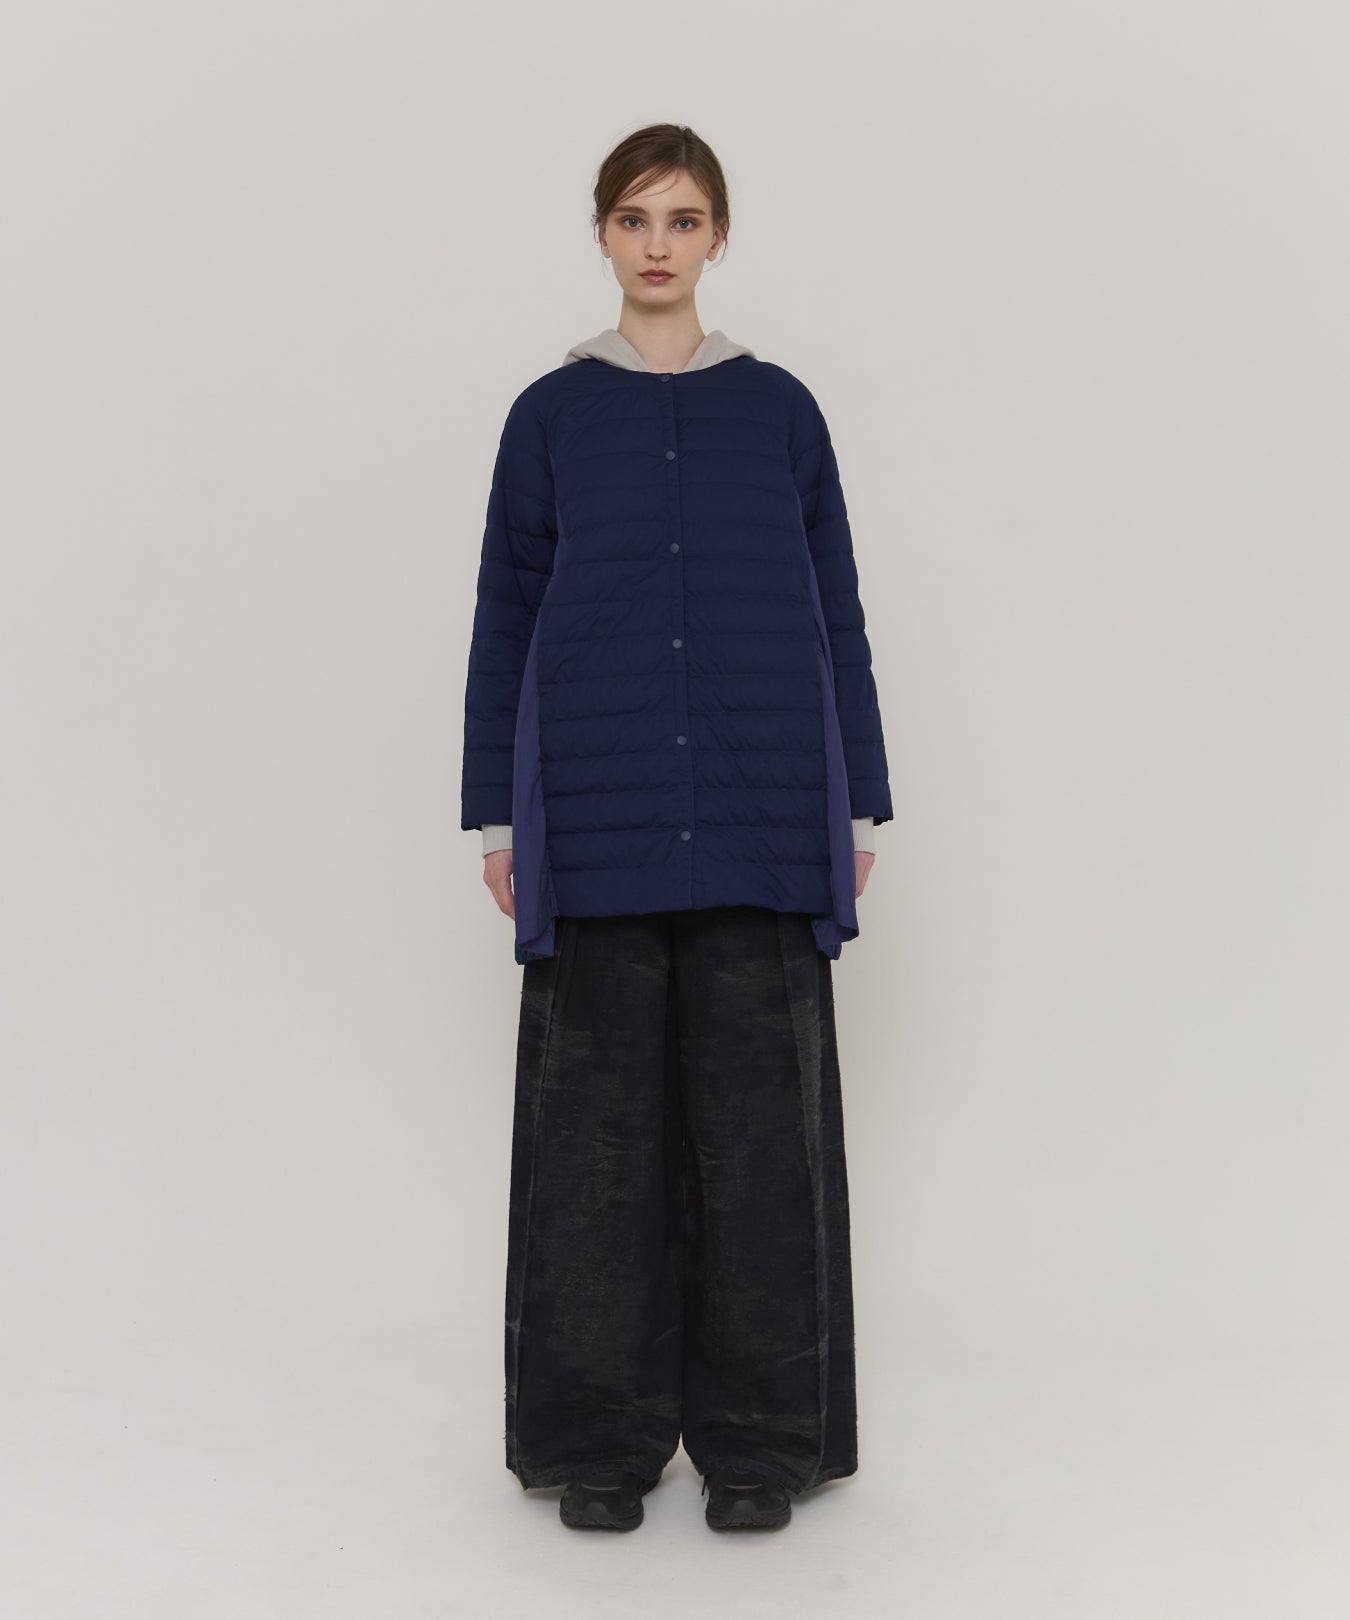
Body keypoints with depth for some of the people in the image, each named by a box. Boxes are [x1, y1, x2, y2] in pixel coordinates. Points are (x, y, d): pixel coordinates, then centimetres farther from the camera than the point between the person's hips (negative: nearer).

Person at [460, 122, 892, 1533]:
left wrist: (859, 805, 5)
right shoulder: (553, 413, 7)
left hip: (757, 825, 0)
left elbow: (836, 616, 9)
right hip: (597, 823, 0)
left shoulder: (779, 410, 8)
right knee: (598, 1119, 2)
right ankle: (601, 1438, 14)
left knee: (760, 1114, 2)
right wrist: (495, 815, 2)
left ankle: (759, 1439, 14)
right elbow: (505, 619, 7)